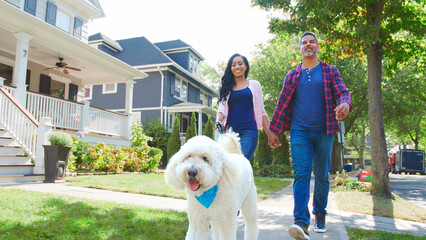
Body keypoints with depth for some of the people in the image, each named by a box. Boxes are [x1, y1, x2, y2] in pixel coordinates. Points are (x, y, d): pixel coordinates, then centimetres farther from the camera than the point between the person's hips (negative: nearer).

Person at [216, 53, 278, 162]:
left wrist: (269, 133, 8)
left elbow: (261, 111, 14)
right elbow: (222, 109, 6)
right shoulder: (226, 87, 16)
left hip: (249, 131, -2)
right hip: (230, 131, 2)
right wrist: (218, 121, -17)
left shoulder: (254, 84, 14)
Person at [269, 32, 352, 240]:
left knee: (321, 175, 8)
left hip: (323, 131, 0)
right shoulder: (292, 75, 13)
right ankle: (301, 222, -16)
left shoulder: (330, 71, 11)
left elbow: (342, 92, 0)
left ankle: (320, 215, 26)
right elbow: (282, 104, 12)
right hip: (299, 131, 0)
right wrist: (274, 131, 9)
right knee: (301, 173, -11)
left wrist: (345, 104, -26)